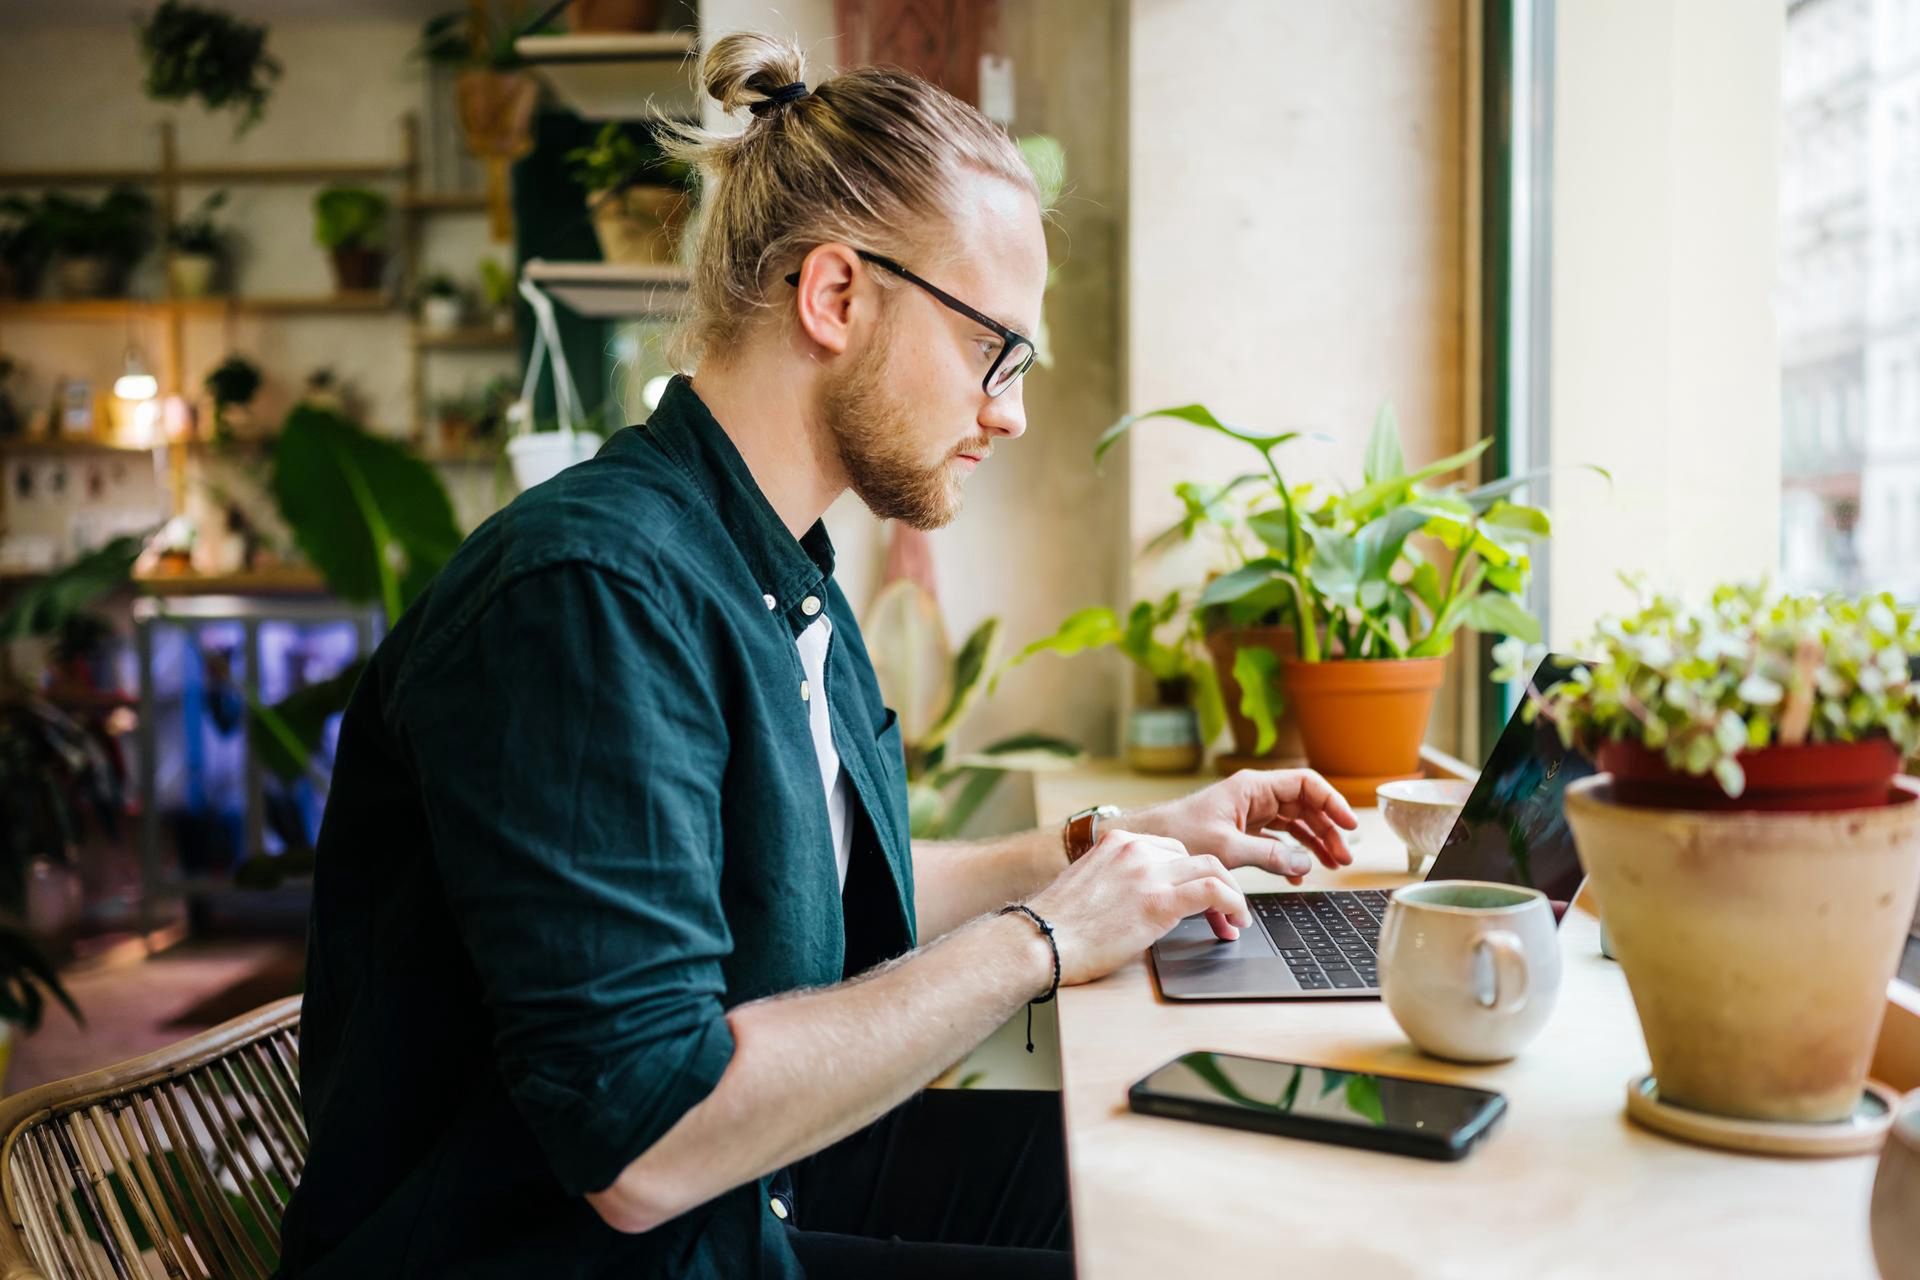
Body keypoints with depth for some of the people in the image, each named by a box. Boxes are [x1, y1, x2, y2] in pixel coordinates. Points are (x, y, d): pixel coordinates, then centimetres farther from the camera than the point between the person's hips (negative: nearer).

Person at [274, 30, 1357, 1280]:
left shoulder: (784, 580, 6)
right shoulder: (594, 592, -26)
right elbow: (644, 1145, -30)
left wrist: (1118, 847, 11)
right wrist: (1036, 940, -21)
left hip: (746, 1178, 9)